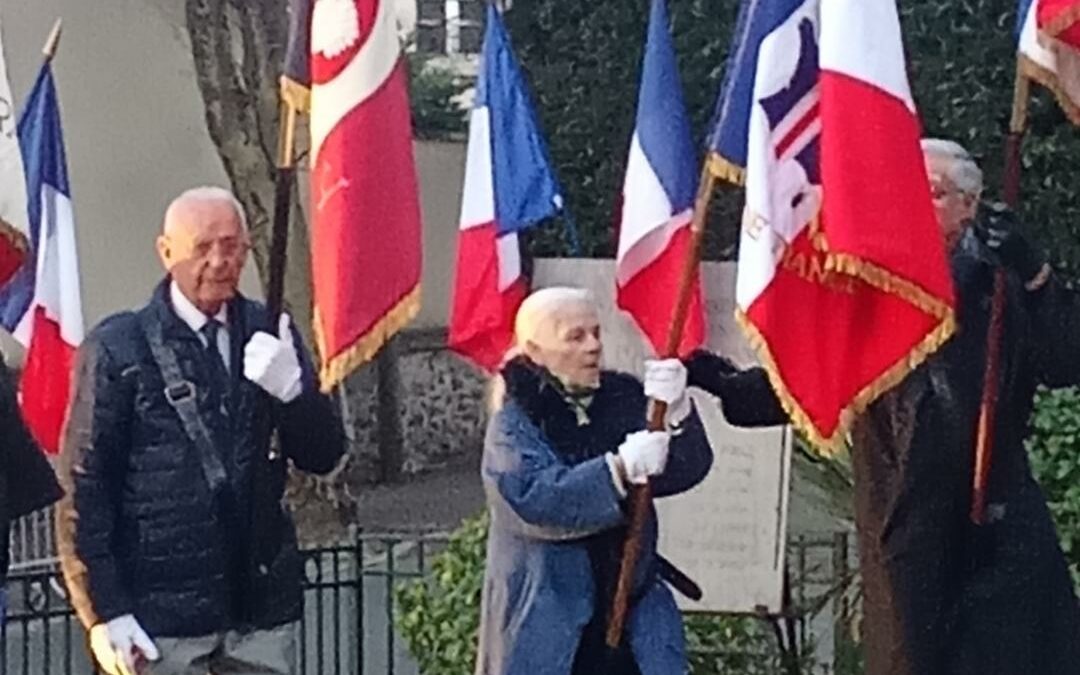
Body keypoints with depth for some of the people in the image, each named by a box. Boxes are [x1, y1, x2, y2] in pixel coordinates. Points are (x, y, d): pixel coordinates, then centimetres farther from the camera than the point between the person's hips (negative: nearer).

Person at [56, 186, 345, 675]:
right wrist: (105, 612, -9)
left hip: (261, 614, 4)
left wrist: (291, 391, -12)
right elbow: (83, 488, -4)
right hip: (159, 615, -4)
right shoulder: (117, 349, -3)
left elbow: (323, 456, 9)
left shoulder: (268, 336, 9)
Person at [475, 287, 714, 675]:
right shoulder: (514, 424, -6)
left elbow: (688, 468, -4)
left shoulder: (623, 399, 4)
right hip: (546, 620, -3)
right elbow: (533, 500, -22)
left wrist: (676, 414, -24)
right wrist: (618, 468, -30)